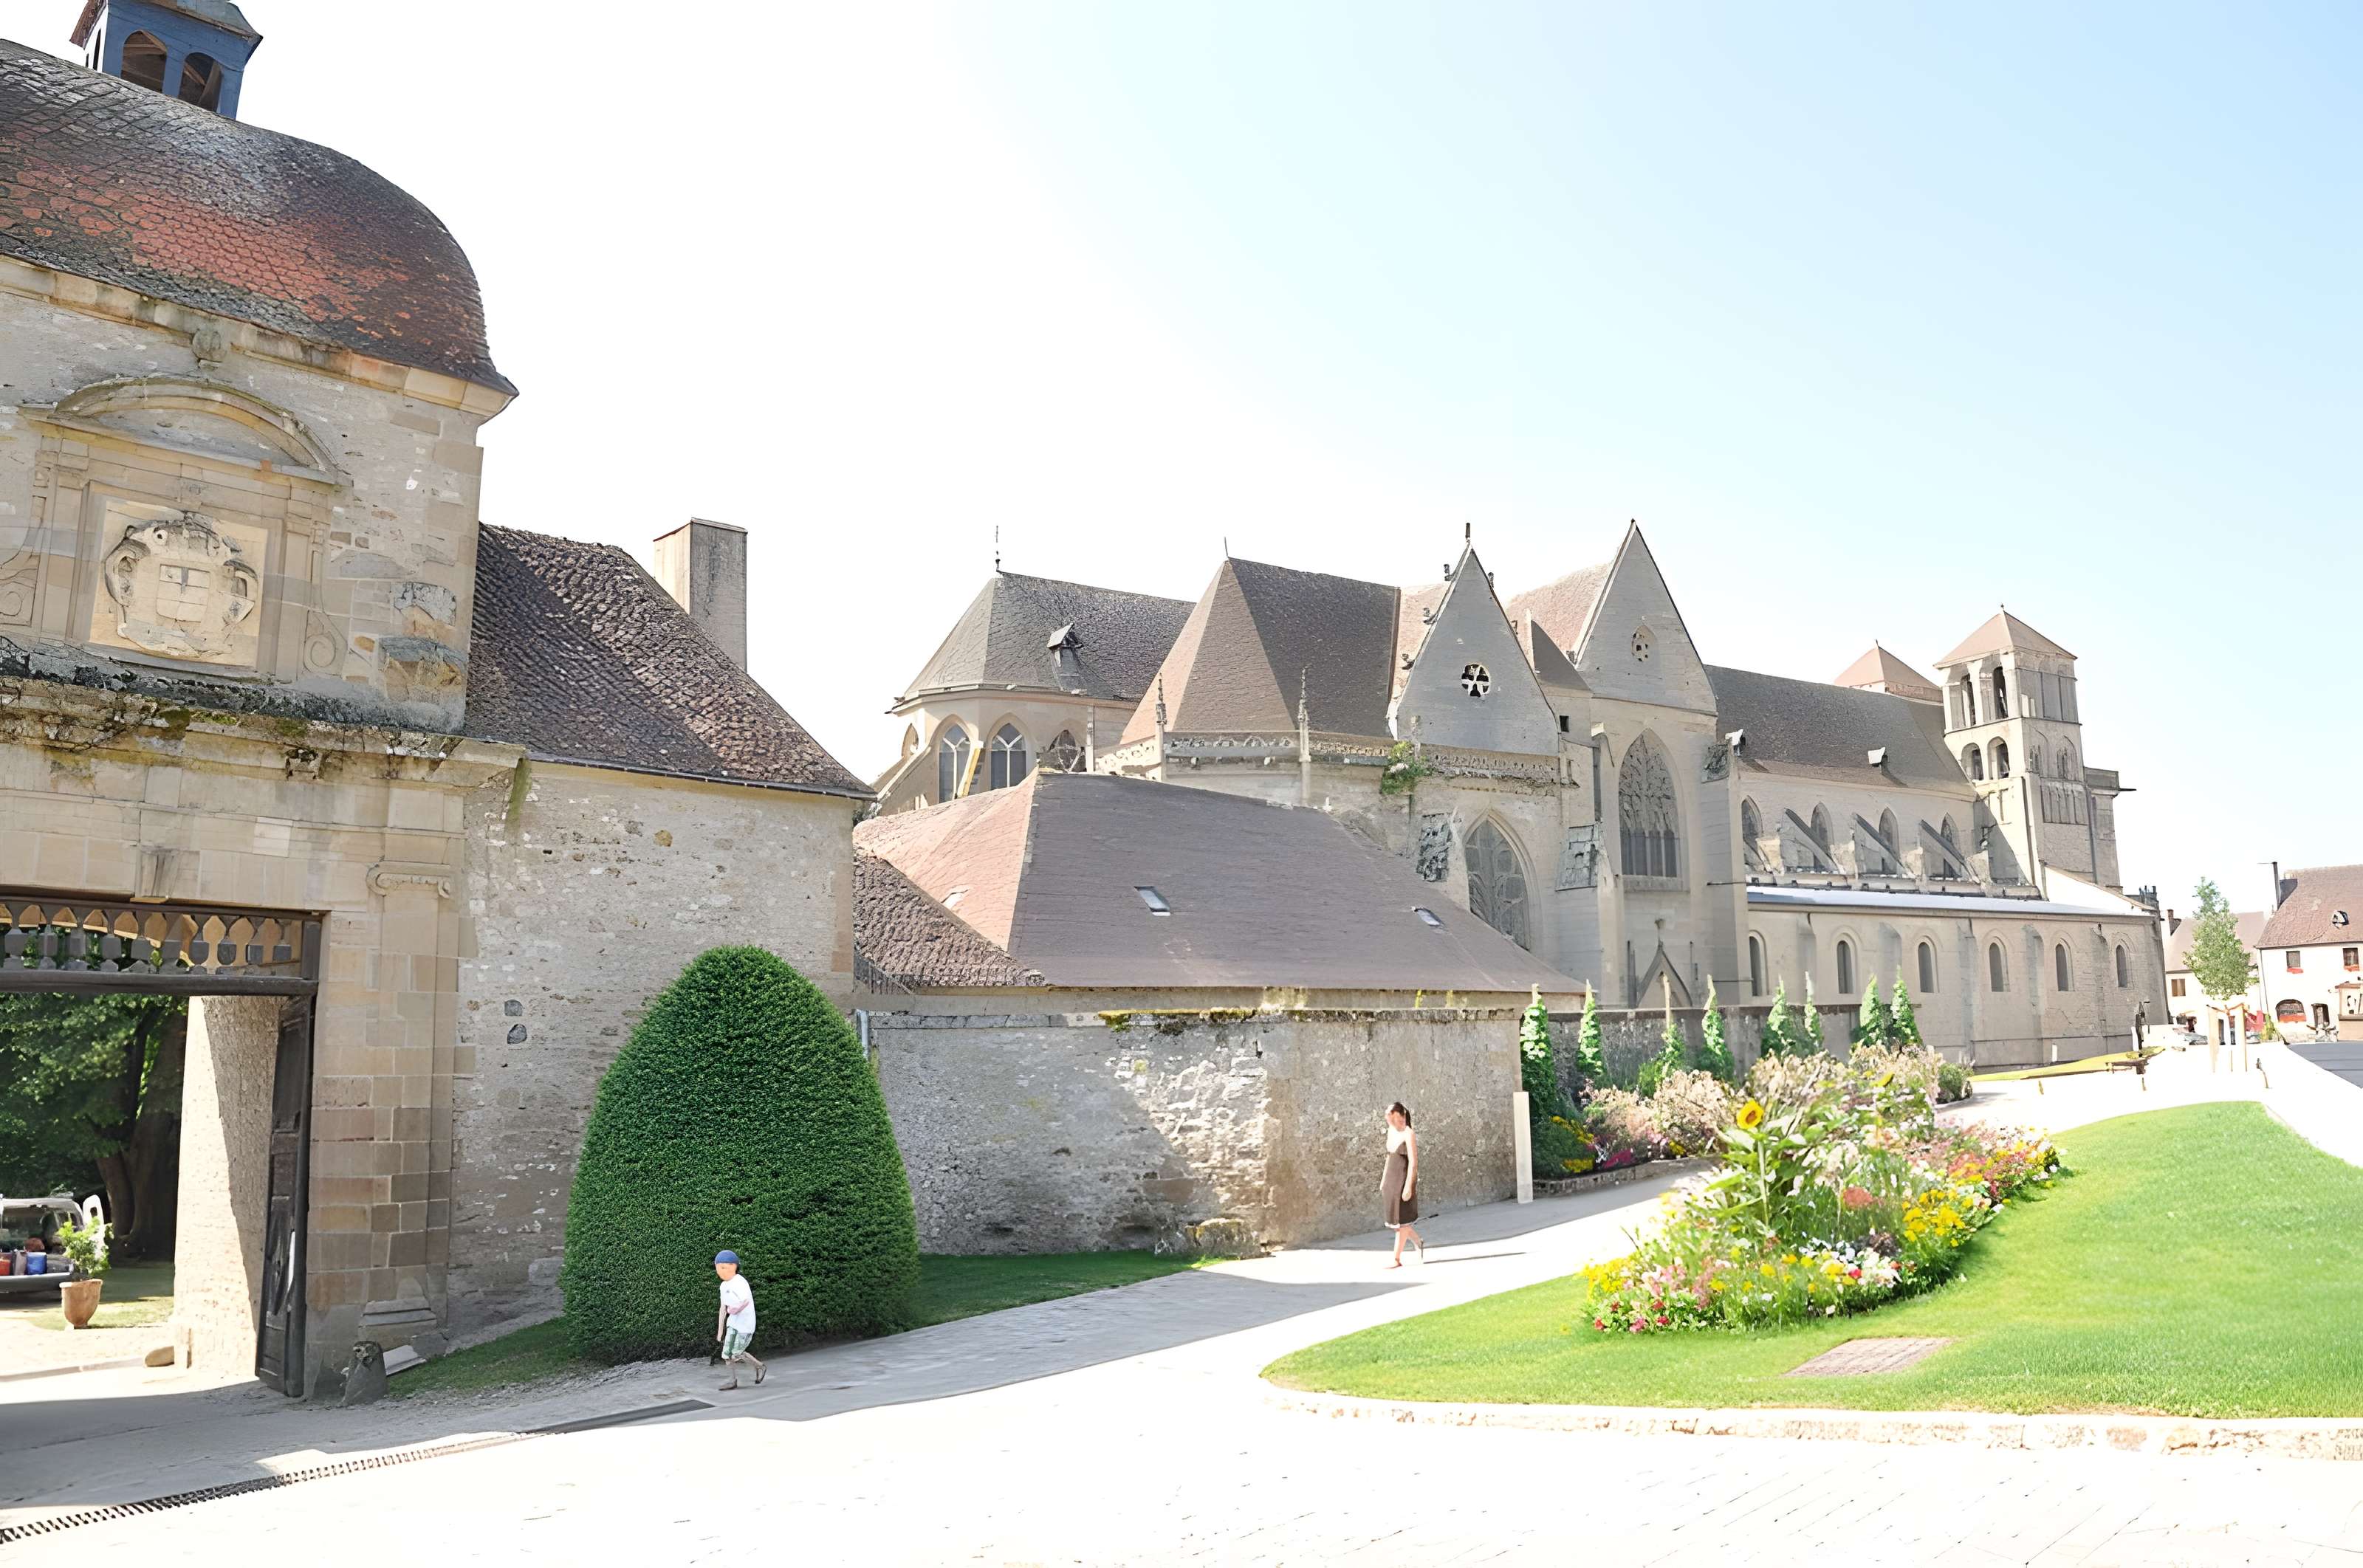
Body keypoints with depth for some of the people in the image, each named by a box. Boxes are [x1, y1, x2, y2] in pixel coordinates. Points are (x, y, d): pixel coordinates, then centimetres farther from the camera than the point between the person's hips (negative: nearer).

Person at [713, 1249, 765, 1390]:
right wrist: (720, 1329, 16)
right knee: (727, 1353, 4)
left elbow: (746, 1300, -33)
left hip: (745, 1324, -8)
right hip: (733, 1323, 8)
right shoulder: (724, 1286, 11)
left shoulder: (739, 1283, -18)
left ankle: (759, 1367, 14)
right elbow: (723, 1308, 17)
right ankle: (733, 1380, 16)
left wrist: (735, 1310, -16)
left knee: (736, 1354, -7)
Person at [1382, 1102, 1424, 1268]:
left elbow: (1413, 1163, -18)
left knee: (1401, 1220, 0)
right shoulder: (1391, 1131, 8)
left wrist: (1408, 1186, -21)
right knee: (1394, 1220, 13)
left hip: (1404, 1180, -8)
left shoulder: (1409, 1135, -16)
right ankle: (1419, 1244, 32)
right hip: (1391, 1180, 8)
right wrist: (1384, 1179, 17)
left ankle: (1397, 1259, 7)